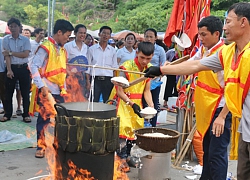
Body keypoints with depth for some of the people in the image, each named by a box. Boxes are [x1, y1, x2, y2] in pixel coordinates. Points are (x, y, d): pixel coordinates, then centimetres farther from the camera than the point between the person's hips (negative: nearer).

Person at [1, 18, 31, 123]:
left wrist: (11, 53, -12)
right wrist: (9, 70, -14)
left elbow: (25, 54, -9)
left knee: (25, 93, 4)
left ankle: (26, 114, 13)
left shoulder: (25, 40, 1)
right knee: (9, 92, 5)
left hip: (23, 68, 0)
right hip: (11, 68, 0)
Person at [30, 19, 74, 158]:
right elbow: (33, 67, -16)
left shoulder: (62, 50, 12)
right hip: (47, 91, -7)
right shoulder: (45, 48, -11)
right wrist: (42, 86, -21)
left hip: (59, 91, 7)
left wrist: (64, 88, 13)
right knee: (44, 118, 1)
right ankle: (41, 146, 13)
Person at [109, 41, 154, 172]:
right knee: (122, 129, -10)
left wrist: (151, 105, -15)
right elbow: (120, 92, -19)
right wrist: (132, 104, -30)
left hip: (136, 103, 6)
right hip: (122, 102, -6)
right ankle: (122, 157, 1)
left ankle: (127, 155, 25)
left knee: (136, 129, 10)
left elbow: (147, 91, 1)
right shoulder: (126, 67, -21)